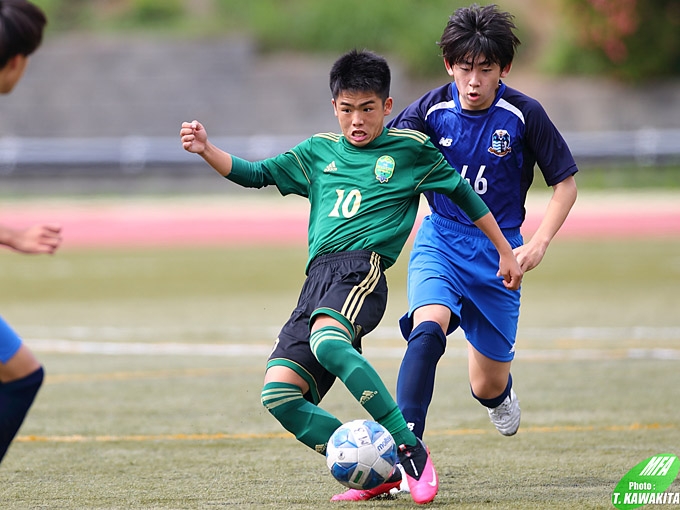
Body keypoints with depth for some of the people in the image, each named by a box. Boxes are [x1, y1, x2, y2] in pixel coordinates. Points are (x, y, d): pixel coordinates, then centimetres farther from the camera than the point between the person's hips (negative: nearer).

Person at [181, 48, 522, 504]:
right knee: (279, 393, -12)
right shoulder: (319, 152, 23)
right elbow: (255, 175, 25)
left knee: (327, 340, -39)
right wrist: (206, 149, 8)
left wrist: (506, 252, 22)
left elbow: (463, 193, 19)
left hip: (363, 266, -6)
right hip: (318, 276, 6)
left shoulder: (409, 149, 12)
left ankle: (410, 449, -34)